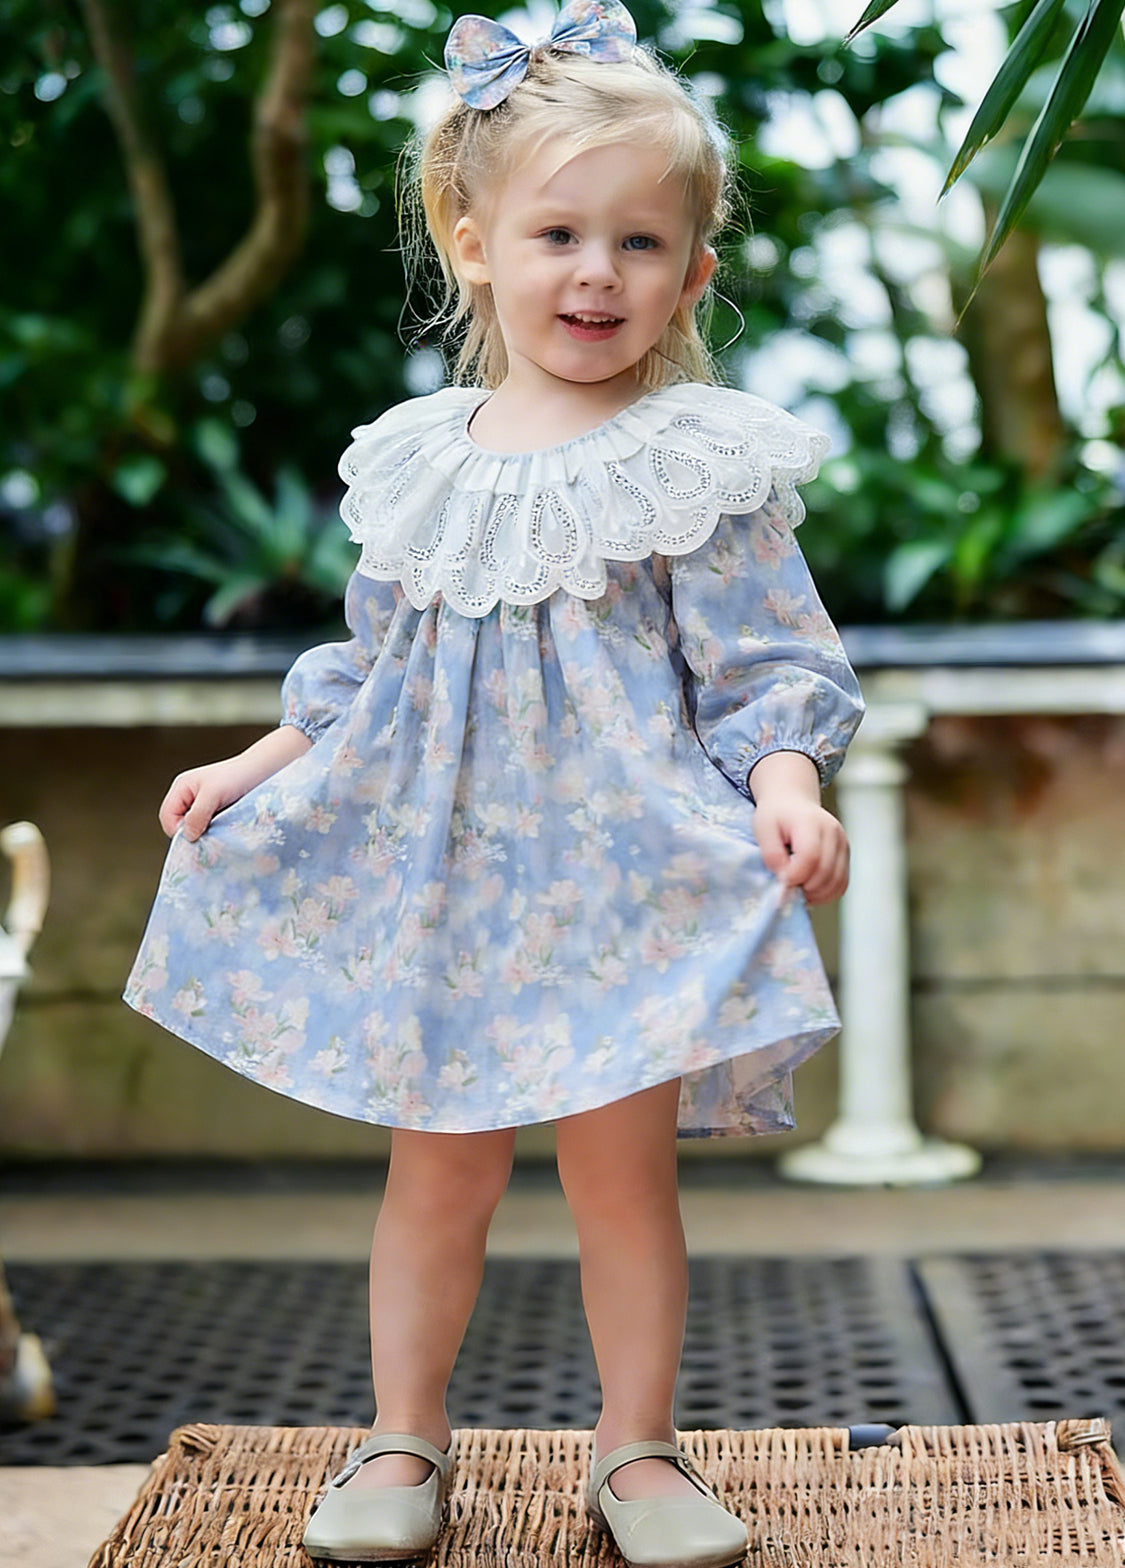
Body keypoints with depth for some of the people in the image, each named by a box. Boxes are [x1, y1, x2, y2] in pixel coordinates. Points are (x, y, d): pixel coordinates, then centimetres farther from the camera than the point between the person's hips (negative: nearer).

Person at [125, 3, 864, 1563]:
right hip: (437, 871, 3)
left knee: (623, 1171, 5)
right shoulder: (419, 458, 6)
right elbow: (365, 667, 16)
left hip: (625, 871, -3)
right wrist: (256, 766, 11)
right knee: (437, 1168, 10)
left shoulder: (705, 463, -5)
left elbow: (768, 668, -6)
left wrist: (786, 787, -23)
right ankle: (403, 1437, 26)